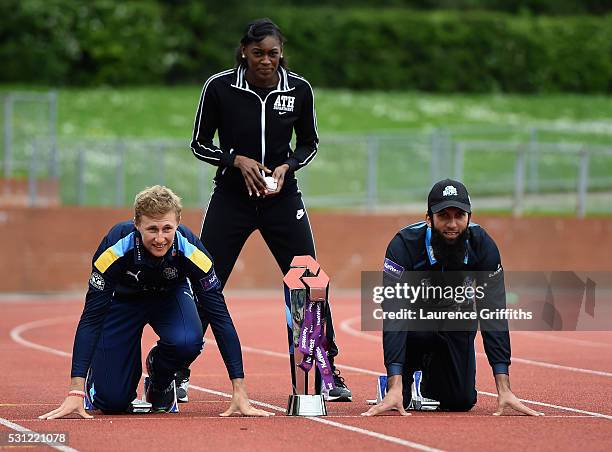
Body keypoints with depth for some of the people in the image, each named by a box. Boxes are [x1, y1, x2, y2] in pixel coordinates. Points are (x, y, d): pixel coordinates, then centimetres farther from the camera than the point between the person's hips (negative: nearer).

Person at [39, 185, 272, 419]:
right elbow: (91, 317, -34)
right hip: (123, 299, -1)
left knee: (187, 342, -33)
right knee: (112, 401, -13)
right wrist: (75, 392, -41)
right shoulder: (115, 248, -37)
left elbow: (219, 315, -27)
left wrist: (239, 391, -32)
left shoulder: (190, 249, -33)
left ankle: (161, 381, 3)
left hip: (170, 296, 1)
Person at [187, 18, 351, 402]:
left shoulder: (299, 89, -5)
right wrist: (238, 160, -16)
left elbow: (309, 143, 9)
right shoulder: (219, 87, -9)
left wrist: (287, 166, -10)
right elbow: (199, 144, -1)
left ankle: (329, 374, 10)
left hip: (283, 199, 1)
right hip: (231, 198, -1)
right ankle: (178, 374, 10)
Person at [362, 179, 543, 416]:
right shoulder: (405, 244, -34)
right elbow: (394, 316, -39)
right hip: (414, 314, -2)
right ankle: (400, 382, -5)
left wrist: (504, 388, -33)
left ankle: (427, 382, 27)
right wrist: (395, 387, -48)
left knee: (461, 401, -7)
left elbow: (493, 316, -27)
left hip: (456, 316, 2)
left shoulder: (483, 246, -26)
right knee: (419, 332, -37)